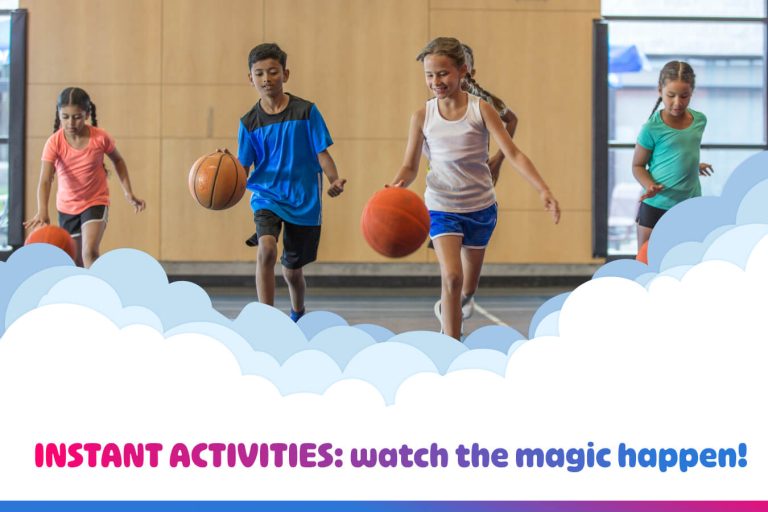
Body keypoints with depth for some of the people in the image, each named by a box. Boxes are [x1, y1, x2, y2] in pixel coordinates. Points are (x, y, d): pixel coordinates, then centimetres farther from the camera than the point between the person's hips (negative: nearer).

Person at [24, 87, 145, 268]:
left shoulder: (101, 138, -16)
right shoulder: (54, 142, -19)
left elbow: (118, 160, 7)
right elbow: (45, 180, -31)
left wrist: (128, 192, 1)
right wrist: (42, 212, -48)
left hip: (96, 203, -2)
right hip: (66, 207, 2)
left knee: (90, 253, -25)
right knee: (76, 265, 13)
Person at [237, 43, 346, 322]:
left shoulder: (306, 111, -6)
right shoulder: (250, 122, -2)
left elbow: (322, 152, -4)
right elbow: (243, 168, -1)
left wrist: (334, 180, -22)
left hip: (303, 200, 0)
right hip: (266, 195, 0)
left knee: (292, 270, 13)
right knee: (266, 249, -29)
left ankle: (298, 313, 47)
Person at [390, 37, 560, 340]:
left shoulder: (481, 110, -10)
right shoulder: (422, 117, -7)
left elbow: (512, 153, -14)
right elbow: (410, 166, -2)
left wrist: (543, 190, -25)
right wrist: (397, 185, -25)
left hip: (480, 206, 1)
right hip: (441, 207, -1)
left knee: (469, 284, 16)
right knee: (451, 277, -21)